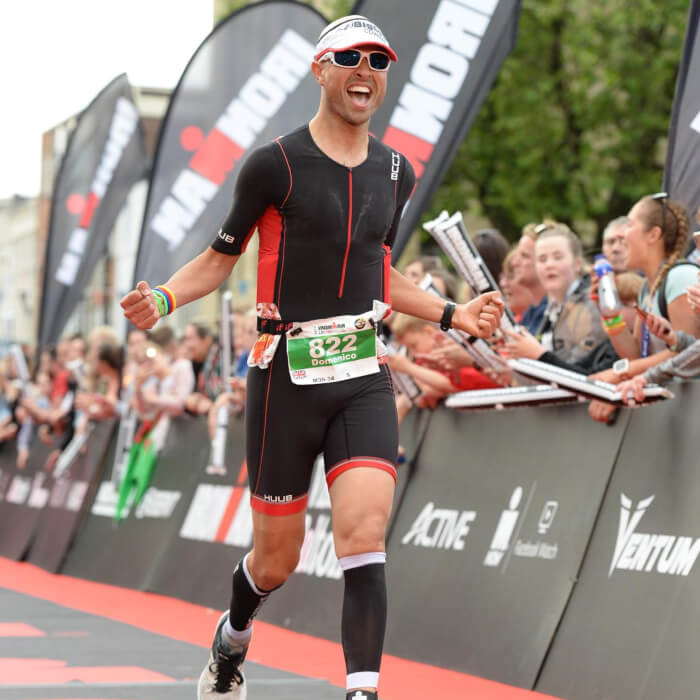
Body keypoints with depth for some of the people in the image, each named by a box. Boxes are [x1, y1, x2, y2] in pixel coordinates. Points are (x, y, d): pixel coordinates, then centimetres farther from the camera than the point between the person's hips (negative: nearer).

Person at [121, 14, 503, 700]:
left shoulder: (395, 172, 10)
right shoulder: (275, 164, -6)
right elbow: (221, 257, 2)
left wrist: (455, 314, 17)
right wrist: (161, 297, -16)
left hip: (363, 378, 3)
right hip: (286, 376, -3)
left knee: (364, 535, -16)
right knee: (276, 558, 8)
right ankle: (233, 637, 42)